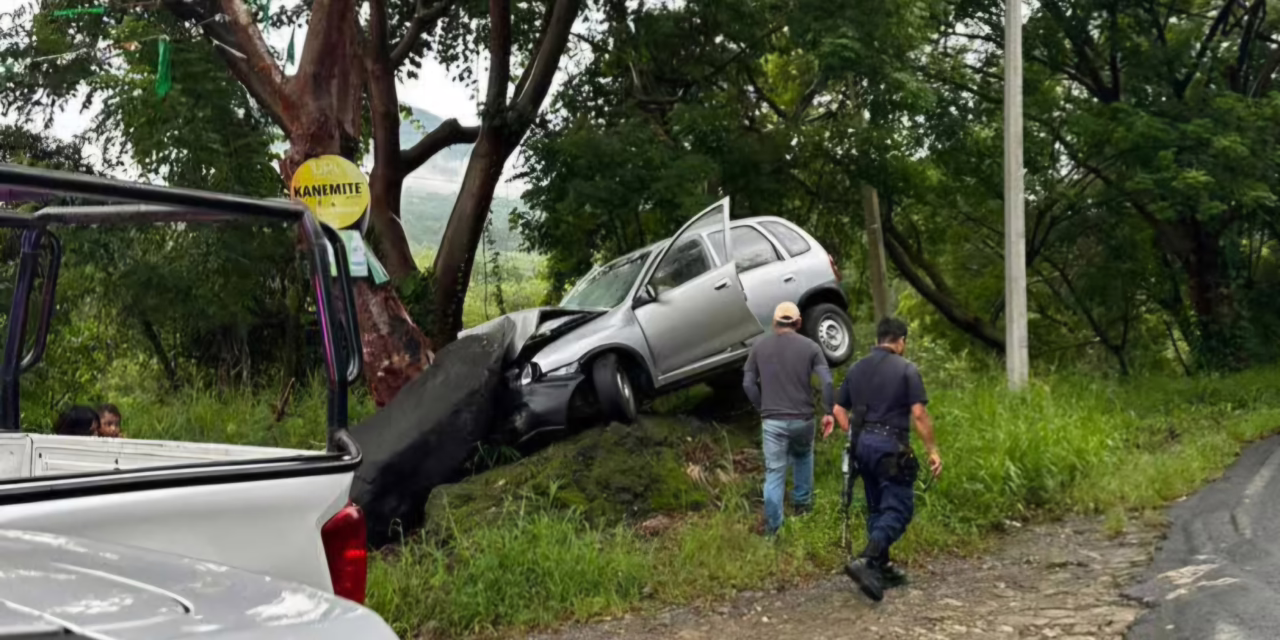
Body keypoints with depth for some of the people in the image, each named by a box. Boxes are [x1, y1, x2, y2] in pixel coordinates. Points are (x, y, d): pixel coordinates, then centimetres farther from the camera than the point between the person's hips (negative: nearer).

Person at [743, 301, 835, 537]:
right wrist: (828, 412, 0)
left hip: (772, 420, 0)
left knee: (774, 472, 4)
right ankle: (802, 501, 37)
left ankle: (772, 526, 1)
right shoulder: (810, 347, -1)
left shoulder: (760, 347, 4)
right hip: (802, 418, 0)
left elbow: (748, 383, 3)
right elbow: (827, 381, -9)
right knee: (802, 456, 29)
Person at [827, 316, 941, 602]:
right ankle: (866, 561, -23)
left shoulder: (856, 369, 11)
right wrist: (932, 450, -5)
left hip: (863, 444, 6)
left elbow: (839, 410, 12)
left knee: (877, 508, 16)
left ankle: (882, 568, 21)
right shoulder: (906, 369, -6)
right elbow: (919, 414, -11)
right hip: (892, 446, -6)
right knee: (898, 509, -5)